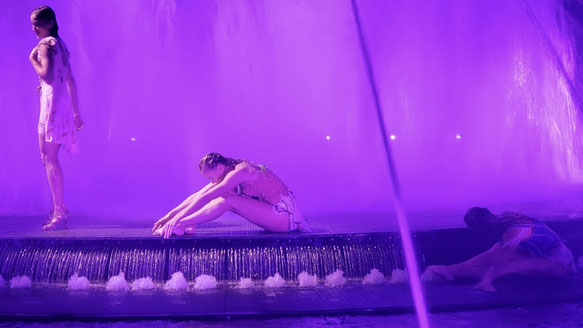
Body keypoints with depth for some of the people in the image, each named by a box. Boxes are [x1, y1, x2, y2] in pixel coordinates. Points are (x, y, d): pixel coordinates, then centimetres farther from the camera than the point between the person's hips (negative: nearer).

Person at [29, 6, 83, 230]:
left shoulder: (45, 45, -7)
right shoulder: (59, 44, 20)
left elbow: (47, 75, -22)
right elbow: (70, 81, 19)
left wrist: (32, 59, -4)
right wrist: (75, 112, 21)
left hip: (52, 105, -9)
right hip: (62, 106, 9)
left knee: (49, 160, -8)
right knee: (49, 159, 13)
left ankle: (60, 212, -8)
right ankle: (59, 210, 18)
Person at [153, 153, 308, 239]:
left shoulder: (240, 172, -21)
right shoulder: (227, 173, 6)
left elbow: (205, 198, -24)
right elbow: (197, 196, 6)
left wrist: (177, 219, -23)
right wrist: (169, 216, 3)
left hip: (285, 216, -9)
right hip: (277, 214, 9)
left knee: (227, 201, -19)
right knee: (223, 198, 0)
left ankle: (179, 225, -17)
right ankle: (189, 226, -9)